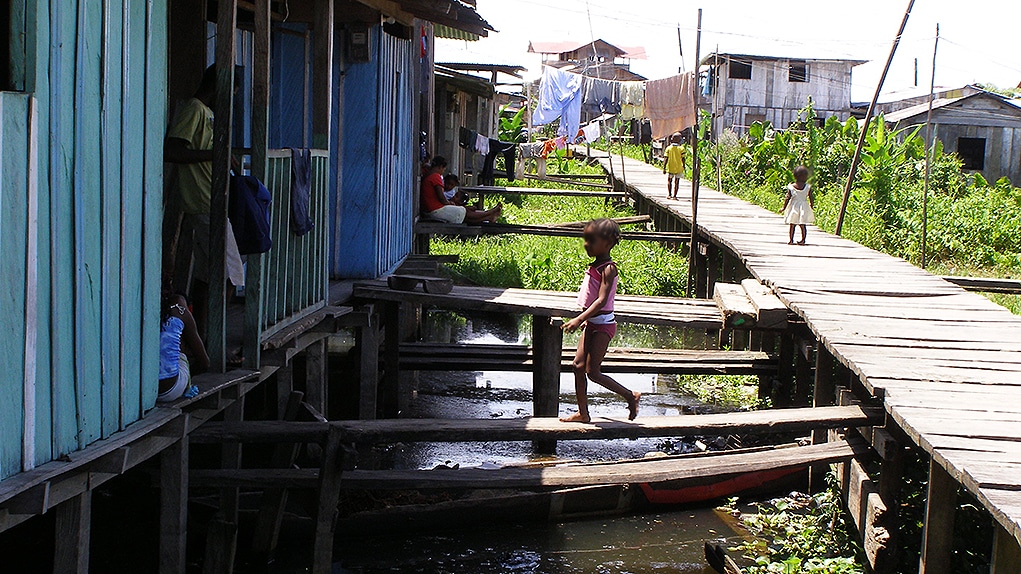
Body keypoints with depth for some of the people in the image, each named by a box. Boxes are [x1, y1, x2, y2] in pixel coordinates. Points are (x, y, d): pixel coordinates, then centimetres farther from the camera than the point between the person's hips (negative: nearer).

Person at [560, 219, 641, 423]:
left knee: (592, 372, -6)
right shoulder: (595, 266, 8)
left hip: (603, 325, -9)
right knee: (579, 365, 6)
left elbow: (602, 300, -27)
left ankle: (630, 396, 8)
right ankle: (583, 413, 13)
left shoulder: (608, 268, -18)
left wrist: (579, 319, -33)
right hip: (591, 323, 9)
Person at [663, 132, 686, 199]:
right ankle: (674, 196, 1)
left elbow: (666, 159, -5)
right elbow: (683, 159, -4)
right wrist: (683, 167, 9)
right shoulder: (681, 148, -6)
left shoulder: (668, 148, -4)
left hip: (670, 168, 1)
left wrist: (664, 168, 0)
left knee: (669, 181, 17)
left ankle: (669, 194, 11)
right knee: (676, 182, 5)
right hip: (678, 168, -1)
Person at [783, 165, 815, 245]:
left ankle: (791, 240, 7)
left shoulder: (791, 187, -6)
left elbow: (787, 198, -5)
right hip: (804, 208, 0)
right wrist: (812, 206, 17)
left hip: (793, 208, 0)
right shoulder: (808, 187, -7)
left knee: (792, 225, 6)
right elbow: (811, 199, -1)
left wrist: (784, 207, 4)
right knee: (803, 225, 7)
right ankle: (803, 240, 7)